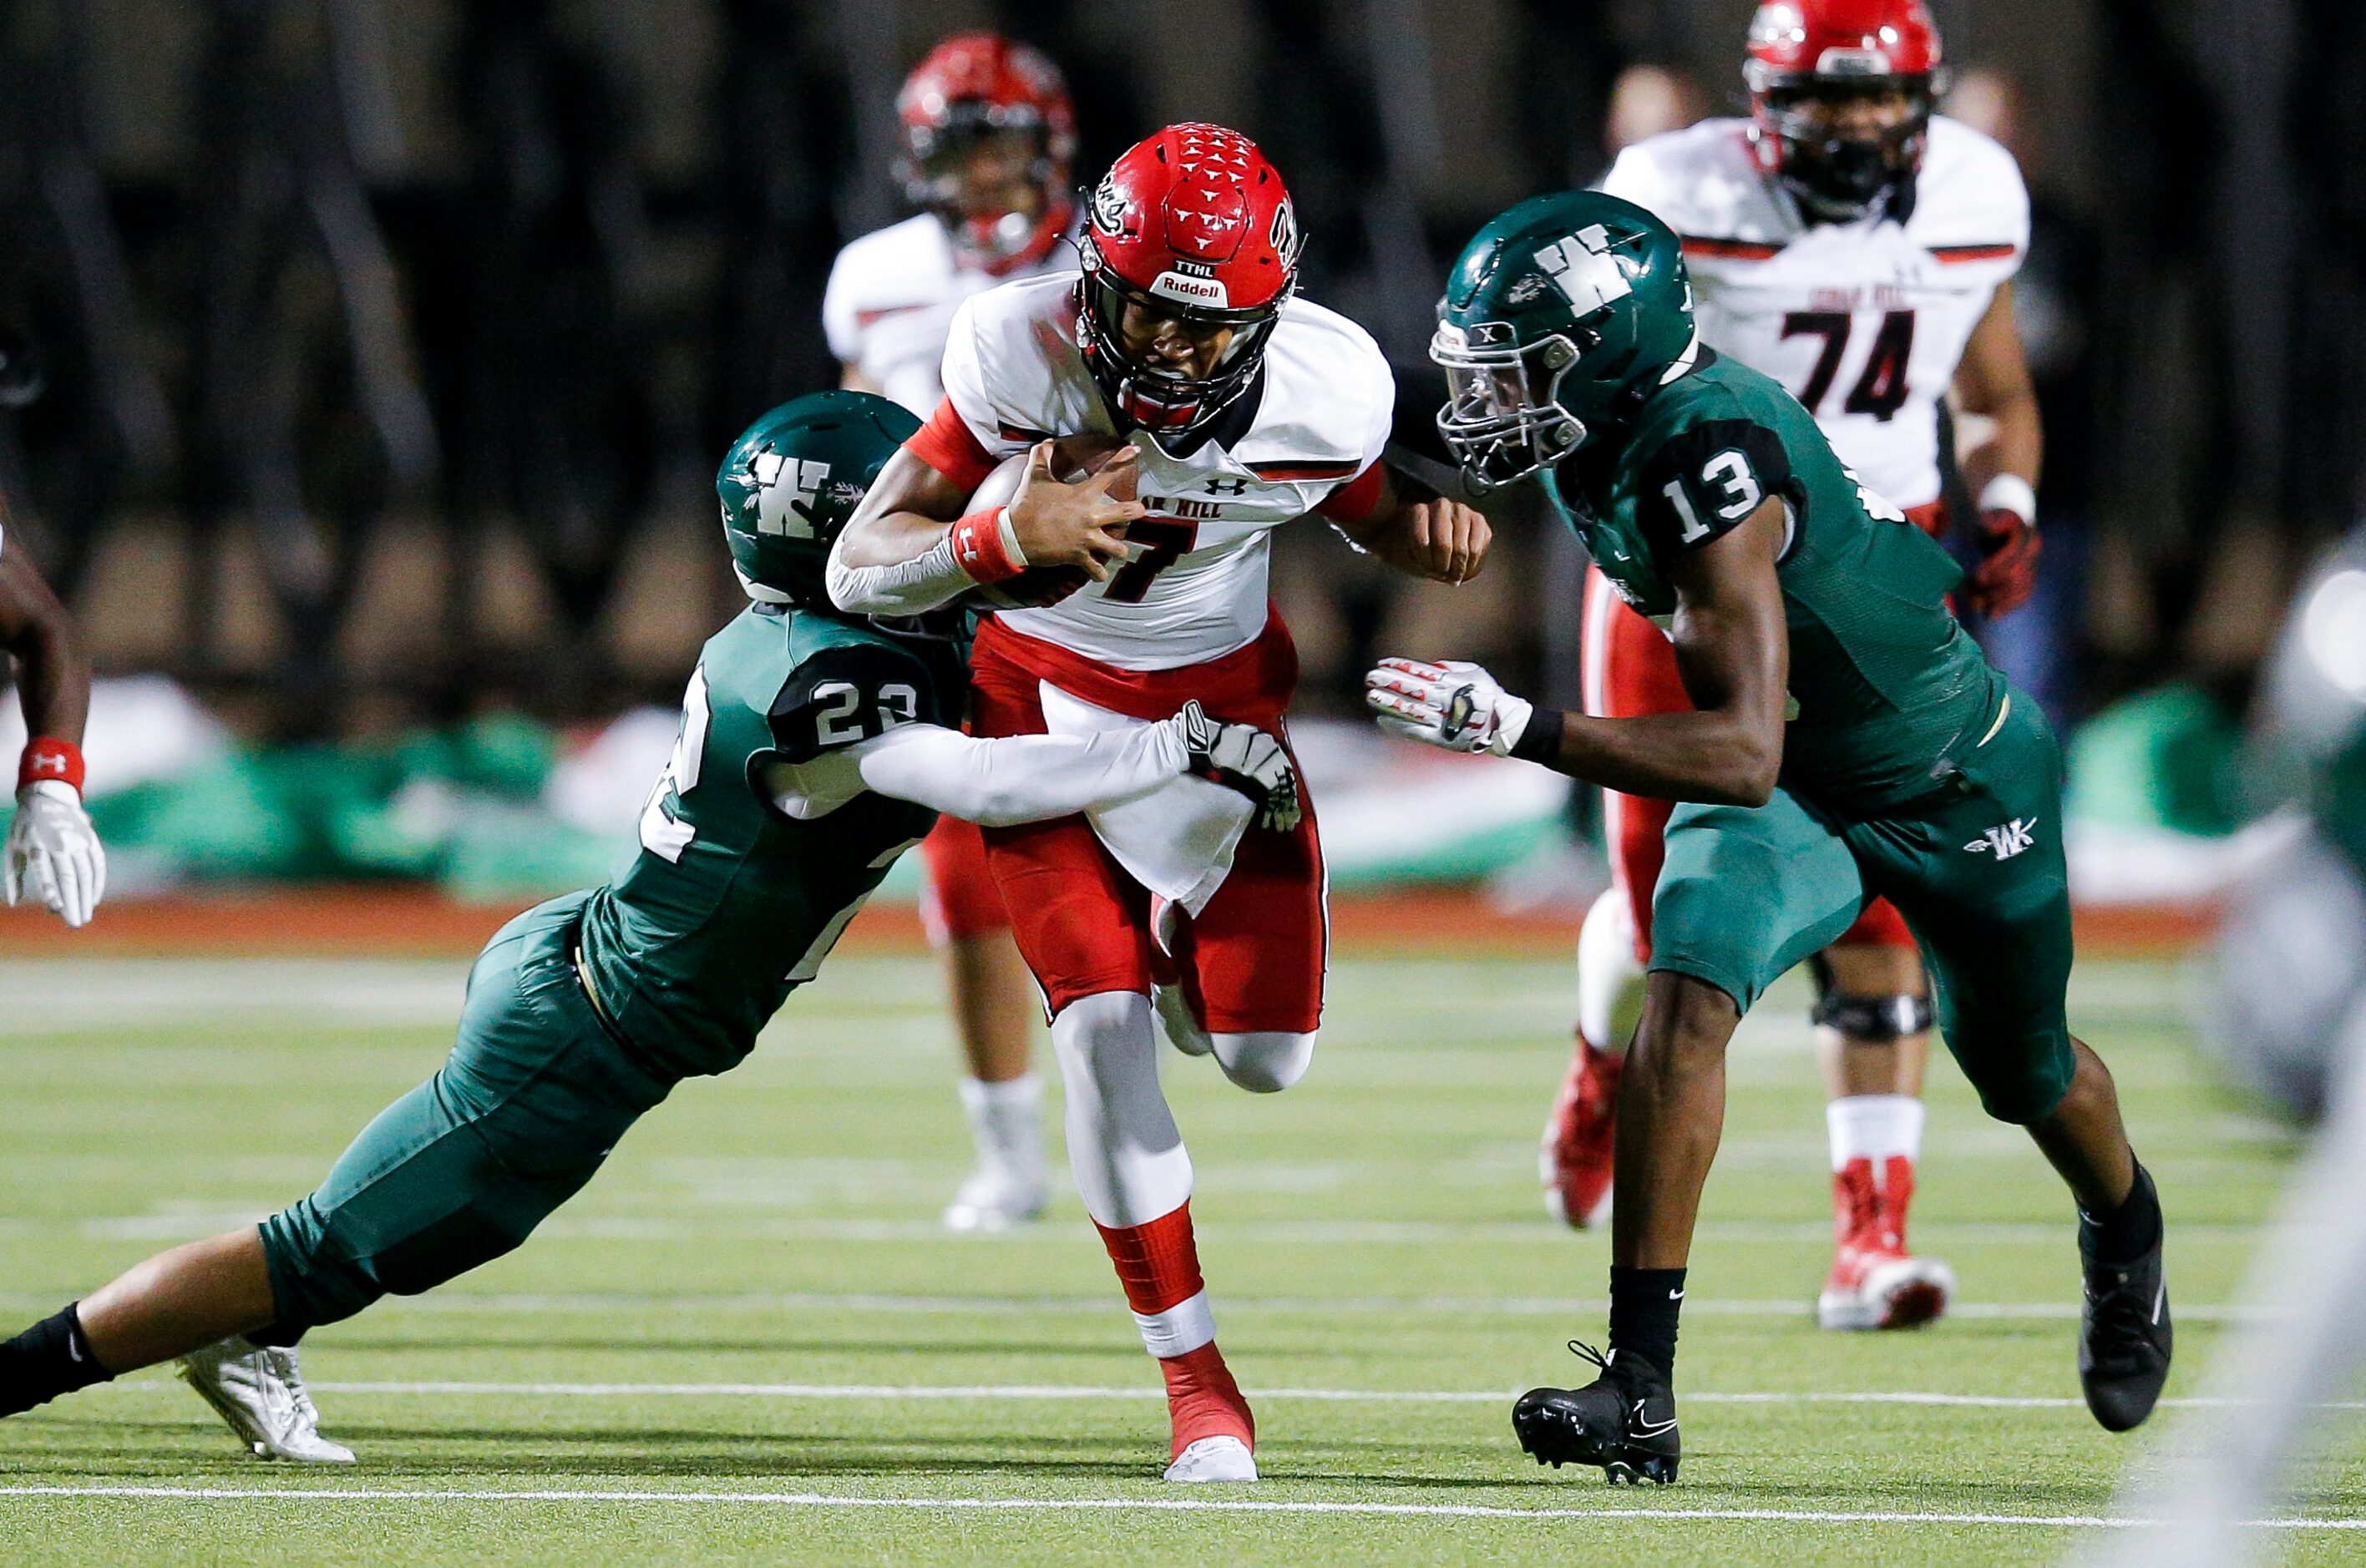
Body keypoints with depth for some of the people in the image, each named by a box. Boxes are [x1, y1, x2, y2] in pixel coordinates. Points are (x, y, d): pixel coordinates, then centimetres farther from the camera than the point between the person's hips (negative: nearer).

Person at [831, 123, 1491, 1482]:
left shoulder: (1328, 389, -22)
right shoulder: (1023, 353, -29)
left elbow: (1371, 514, 2)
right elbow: (860, 569, -27)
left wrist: (1433, 532, -22)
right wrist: (1010, 538, -46)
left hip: (1220, 694, 2)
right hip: (1046, 693, -2)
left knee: (1264, 1055, 1)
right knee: (1105, 1026, -17)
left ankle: (1172, 925, 40)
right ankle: (1198, 1385, -6)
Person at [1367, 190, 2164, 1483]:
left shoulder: (1709, 460, -38)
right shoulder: (1601, 437, -13)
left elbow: (1741, 753, -44)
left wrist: (1518, 730, -49)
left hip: (1950, 785, -6)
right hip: (1792, 793, 6)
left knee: (2025, 1075, 18)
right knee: (1688, 992, -22)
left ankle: (2127, 1250, 55)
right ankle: (1640, 1388, -26)